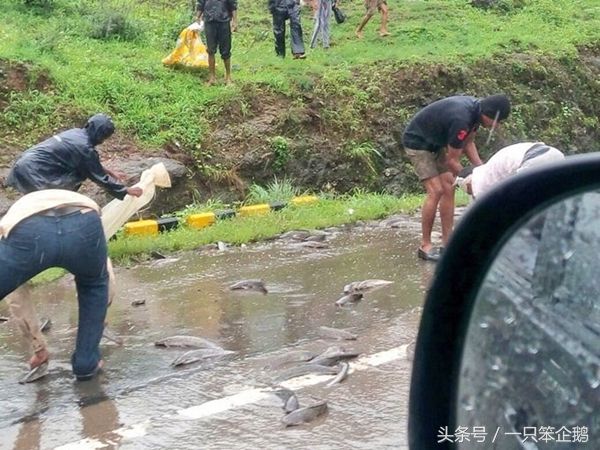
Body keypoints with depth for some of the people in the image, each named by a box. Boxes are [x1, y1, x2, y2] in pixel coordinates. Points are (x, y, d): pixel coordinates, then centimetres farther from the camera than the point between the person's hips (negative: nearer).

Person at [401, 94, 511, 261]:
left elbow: (468, 142, 7)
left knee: (448, 188, 2)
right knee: (436, 191, -15)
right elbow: (452, 161, -24)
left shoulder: (475, 108, -8)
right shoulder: (461, 120, -34)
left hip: (435, 143, 9)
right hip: (417, 142, -9)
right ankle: (425, 246, -7)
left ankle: (447, 243, 6)